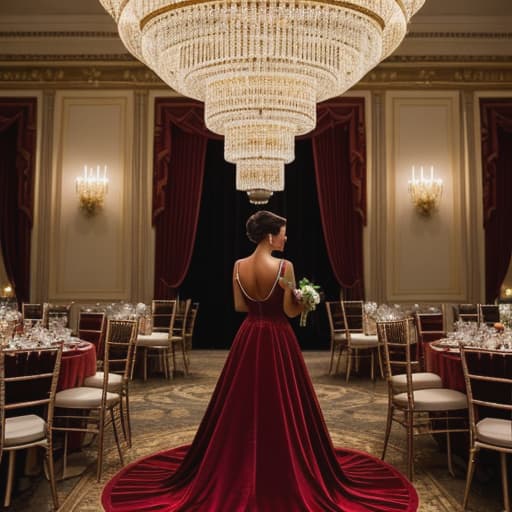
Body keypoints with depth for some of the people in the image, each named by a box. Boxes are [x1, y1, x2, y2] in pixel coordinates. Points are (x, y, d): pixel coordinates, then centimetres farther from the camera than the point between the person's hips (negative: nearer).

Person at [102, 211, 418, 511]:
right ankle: (285, 467, 20)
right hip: (278, 341, -5)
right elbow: (291, 310, -13)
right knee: (282, 404, 8)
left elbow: (239, 306, 6)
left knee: (244, 403, 16)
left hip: (248, 339, 5)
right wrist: (305, 300, 5)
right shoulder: (284, 266, -16)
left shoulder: (238, 266, -2)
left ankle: (243, 467, 29)